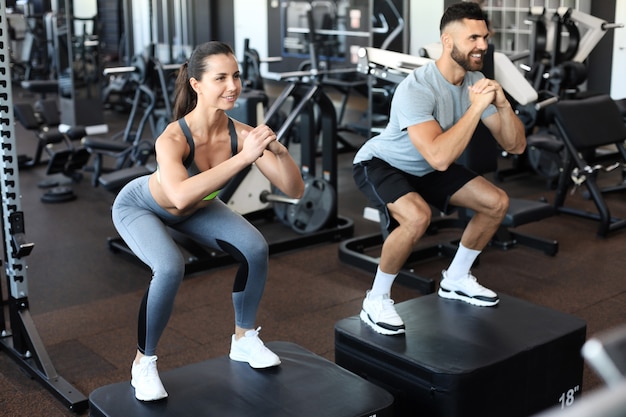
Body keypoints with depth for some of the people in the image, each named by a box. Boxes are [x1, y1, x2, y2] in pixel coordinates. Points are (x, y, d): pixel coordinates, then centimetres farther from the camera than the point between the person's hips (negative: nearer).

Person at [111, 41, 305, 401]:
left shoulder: (241, 134, -28)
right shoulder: (173, 138, -40)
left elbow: (295, 190, -27)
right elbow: (181, 196, -59)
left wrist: (280, 151, -46)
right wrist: (245, 156, -60)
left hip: (196, 207, 5)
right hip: (140, 206, -4)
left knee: (256, 249, -14)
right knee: (170, 268, -31)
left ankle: (245, 339, 11)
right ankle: (144, 363, -6)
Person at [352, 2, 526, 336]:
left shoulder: (476, 81, -10)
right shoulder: (417, 88, -34)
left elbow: (515, 146, -9)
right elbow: (440, 158, -47)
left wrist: (502, 104, -26)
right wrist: (476, 108, -41)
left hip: (425, 168, 8)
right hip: (380, 163, -8)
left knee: (497, 203, 0)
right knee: (417, 217, -36)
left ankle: (456, 280, 19)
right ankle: (376, 301, -13)